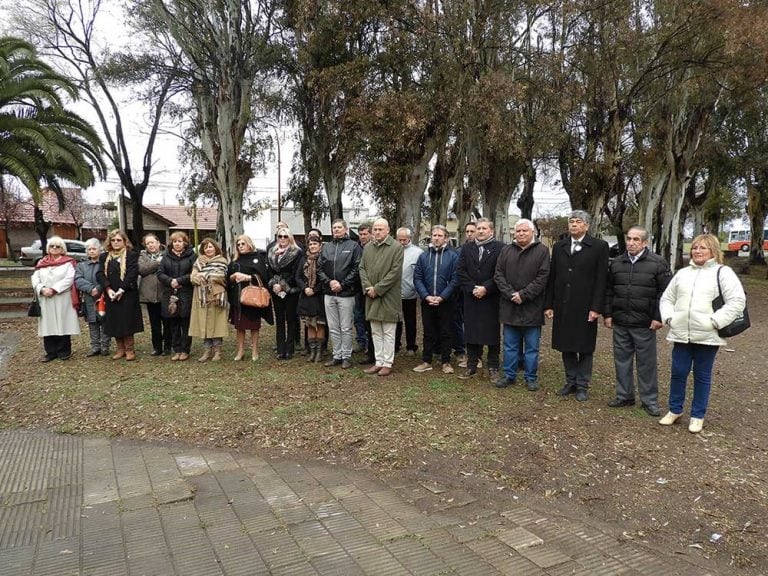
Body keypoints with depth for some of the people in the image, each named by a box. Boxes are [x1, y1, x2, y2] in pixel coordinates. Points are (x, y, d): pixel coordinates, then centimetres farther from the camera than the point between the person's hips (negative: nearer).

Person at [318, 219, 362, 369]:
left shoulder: (353, 246, -1)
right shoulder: (326, 247, 12)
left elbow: (356, 268, -9)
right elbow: (319, 268, 9)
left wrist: (342, 284, -13)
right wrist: (329, 282, -7)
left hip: (346, 293, -4)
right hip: (329, 293, 5)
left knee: (346, 328, 1)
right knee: (333, 328, 10)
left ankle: (346, 356, 11)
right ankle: (337, 355, 20)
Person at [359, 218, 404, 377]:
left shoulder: (396, 247, -8)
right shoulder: (367, 247, 10)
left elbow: (395, 272, -13)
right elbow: (362, 268, 10)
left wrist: (377, 289, -15)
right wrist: (368, 287, -7)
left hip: (388, 297, -5)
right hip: (372, 297, 6)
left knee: (388, 333, 2)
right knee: (375, 332, 12)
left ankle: (387, 364, 11)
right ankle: (379, 362, 21)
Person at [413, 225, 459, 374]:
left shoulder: (453, 256, -3)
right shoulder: (424, 256, 5)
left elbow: (454, 279, -8)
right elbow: (417, 278, 2)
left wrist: (442, 297, -14)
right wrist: (426, 296, -10)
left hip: (446, 302, -2)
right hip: (427, 302, 2)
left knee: (446, 332, 7)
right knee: (429, 332, 11)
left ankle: (446, 362, 18)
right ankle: (426, 361, 20)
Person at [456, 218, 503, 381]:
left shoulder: (500, 248, -2)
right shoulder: (467, 248, 10)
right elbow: (461, 271, 3)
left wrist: (486, 288, -15)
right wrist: (472, 288, -9)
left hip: (491, 299, -3)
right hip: (471, 298, 3)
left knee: (492, 333, 4)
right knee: (471, 332, 7)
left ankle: (493, 368, 14)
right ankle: (471, 366, 17)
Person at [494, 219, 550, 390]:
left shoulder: (542, 251, -1)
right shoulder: (506, 250, 8)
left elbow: (542, 277, -9)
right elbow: (498, 275, 3)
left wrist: (523, 295, -14)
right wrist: (510, 294, -10)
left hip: (532, 307, -2)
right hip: (510, 306, 3)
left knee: (532, 347, 7)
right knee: (510, 345, 12)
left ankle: (531, 378, 18)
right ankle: (509, 375, 22)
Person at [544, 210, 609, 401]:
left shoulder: (599, 246, -3)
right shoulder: (559, 247, 9)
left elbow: (601, 279, -7)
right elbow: (552, 277, 9)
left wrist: (596, 307, -12)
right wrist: (548, 305, 5)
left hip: (585, 307, -4)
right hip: (563, 306, 4)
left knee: (585, 348, 6)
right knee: (566, 347, 11)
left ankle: (582, 386, 17)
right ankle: (571, 382, 24)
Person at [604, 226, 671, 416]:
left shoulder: (658, 263, -4)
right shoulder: (616, 263, 8)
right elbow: (608, 291, 12)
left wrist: (658, 317, -10)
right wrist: (607, 314, 6)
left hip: (645, 324, -4)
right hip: (620, 323, 4)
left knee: (647, 363, 5)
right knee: (622, 361, 12)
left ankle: (650, 401, 16)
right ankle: (624, 396, 24)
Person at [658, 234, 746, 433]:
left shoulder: (723, 273, -2)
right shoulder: (682, 273, 13)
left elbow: (737, 301, -10)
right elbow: (666, 298, 18)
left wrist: (715, 322, -15)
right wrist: (669, 317, 2)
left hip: (707, 336, -4)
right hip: (681, 334, 4)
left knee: (702, 376, 8)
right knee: (677, 373, 8)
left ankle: (697, 416, 21)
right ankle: (675, 410, 25)